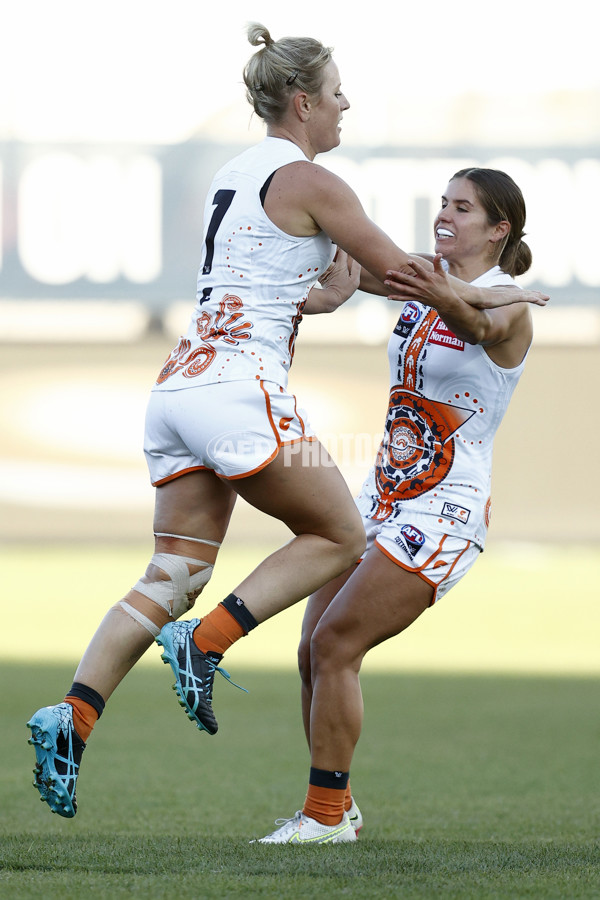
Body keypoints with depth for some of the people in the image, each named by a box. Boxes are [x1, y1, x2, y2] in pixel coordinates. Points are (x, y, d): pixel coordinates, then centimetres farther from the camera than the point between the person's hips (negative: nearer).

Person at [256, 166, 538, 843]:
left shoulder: (509, 306, -12)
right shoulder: (427, 276, 10)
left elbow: (480, 325, -35)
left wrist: (447, 303, -59)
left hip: (445, 512, -7)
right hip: (383, 498, 7)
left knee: (335, 642, -16)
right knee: (314, 651, 2)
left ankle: (326, 814, -9)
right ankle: (337, 808, 16)